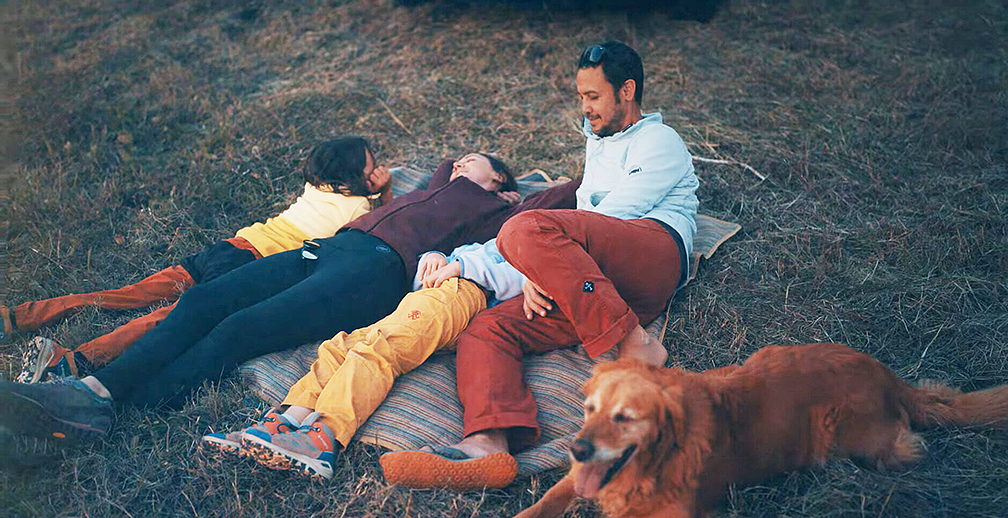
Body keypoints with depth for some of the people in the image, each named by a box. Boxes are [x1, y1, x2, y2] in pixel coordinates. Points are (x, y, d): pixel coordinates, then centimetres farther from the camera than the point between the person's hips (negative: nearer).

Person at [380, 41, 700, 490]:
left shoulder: (659, 141, 16)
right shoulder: (598, 147, 39)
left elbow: (613, 217, 0)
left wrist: (538, 249, -1)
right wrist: (539, 272, 5)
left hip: (654, 252, -6)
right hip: (592, 286, 7)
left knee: (529, 229, -32)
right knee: (485, 329, -15)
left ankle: (634, 349, -29)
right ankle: (489, 444, -38)